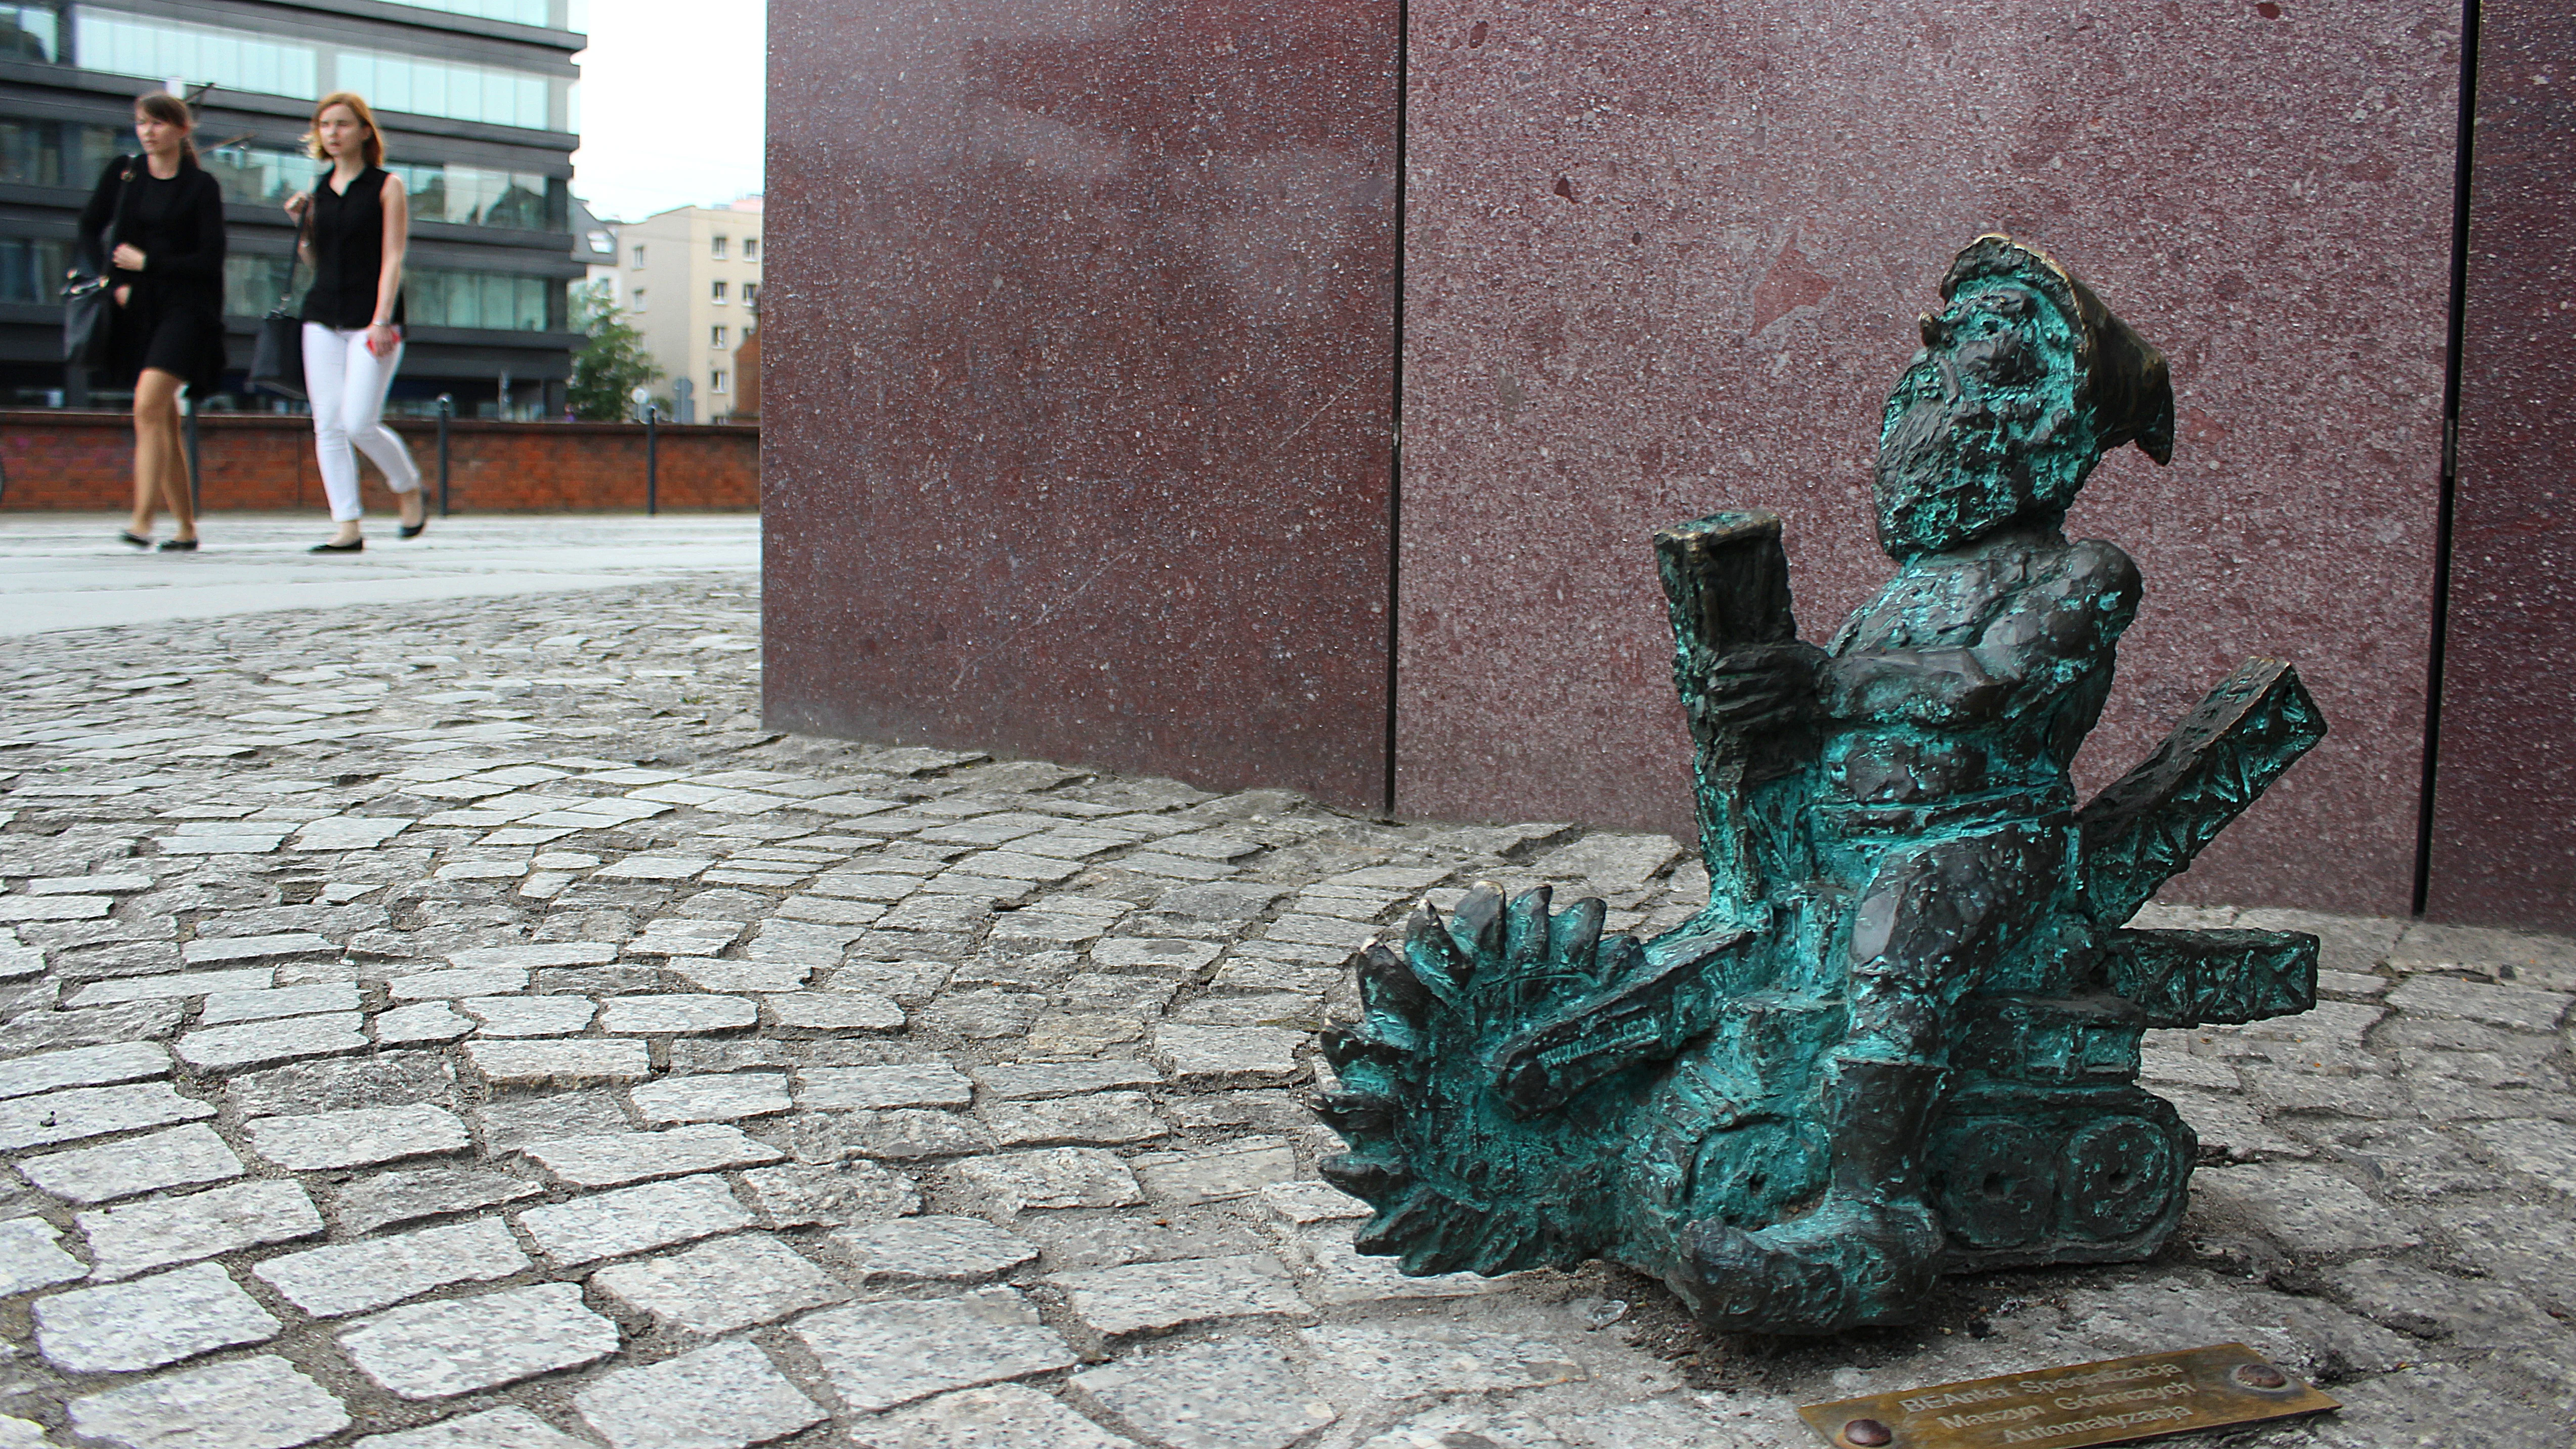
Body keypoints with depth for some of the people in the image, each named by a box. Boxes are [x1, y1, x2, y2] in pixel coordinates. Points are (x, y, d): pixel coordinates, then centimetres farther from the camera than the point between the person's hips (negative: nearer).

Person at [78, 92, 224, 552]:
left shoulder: (201, 186, -1)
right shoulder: (122, 173, 10)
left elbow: (210, 260, -5)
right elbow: (89, 229, 15)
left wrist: (147, 263, -9)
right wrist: (114, 282, 2)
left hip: (184, 307, -4)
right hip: (135, 308, 5)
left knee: (148, 406, -21)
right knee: (164, 421, 6)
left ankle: (142, 522, -26)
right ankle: (186, 528, 13)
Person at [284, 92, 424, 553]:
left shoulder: (387, 186, 1)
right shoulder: (318, 190, 14)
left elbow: (392, 259, -6)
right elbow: (316, 260, 21)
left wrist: (382, 321, -15)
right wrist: (302, 225, 3)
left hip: (371, 318, -5)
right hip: (323, 316, 5)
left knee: (359, 423, -14)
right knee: (327, 426, -2)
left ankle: (409, 488, 13)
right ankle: (348, 527, 1)